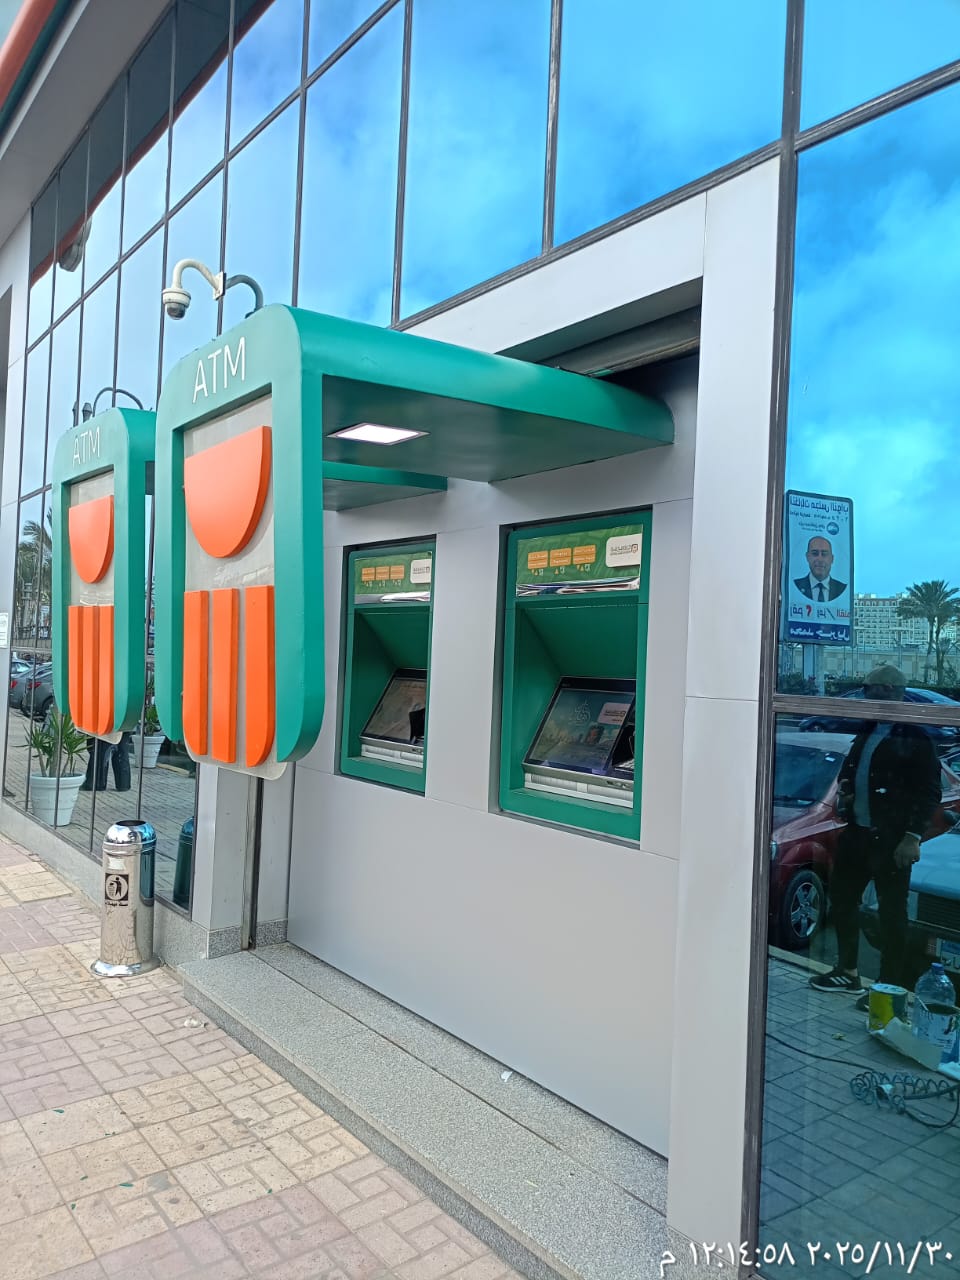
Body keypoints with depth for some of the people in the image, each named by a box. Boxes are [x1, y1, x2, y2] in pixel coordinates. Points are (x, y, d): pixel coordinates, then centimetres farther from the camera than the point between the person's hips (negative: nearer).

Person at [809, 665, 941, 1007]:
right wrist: (844, 788, 4)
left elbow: (930, 792, -11)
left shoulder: (915, 738, -8)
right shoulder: (867, 732, 14)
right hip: (856, 833, 8)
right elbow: (849, 769, 25)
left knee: (891, 914, 1)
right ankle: (847, 973, 30)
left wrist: (913, 836, -17)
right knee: (842, 900, 15)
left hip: (890, 840, -8)